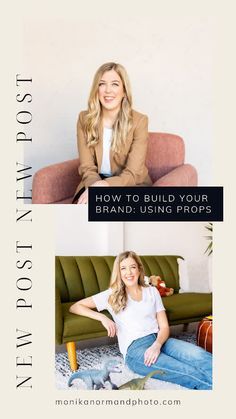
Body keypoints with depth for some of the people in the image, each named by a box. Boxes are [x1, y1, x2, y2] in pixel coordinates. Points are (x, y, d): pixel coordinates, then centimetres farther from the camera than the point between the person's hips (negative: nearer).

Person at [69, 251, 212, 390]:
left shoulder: (152, 291, 19)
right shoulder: (112, 295, 12)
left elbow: (164, 326, 12)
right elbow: (75, 307, 11)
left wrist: (157, 345, -12)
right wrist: (102, 317, -5)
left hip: (159, 340, 4)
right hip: (135, 348, -4)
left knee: (201, 356, -31)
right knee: (190, 372, -32)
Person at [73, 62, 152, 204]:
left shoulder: (139, 121, -11)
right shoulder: (85, 119, -2)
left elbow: (132, 174, -15)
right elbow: (87, 167, -5)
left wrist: (103, 185, -33)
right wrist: (95, 187, -27)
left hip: (131, 186, -1)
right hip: (95, 182, 2)